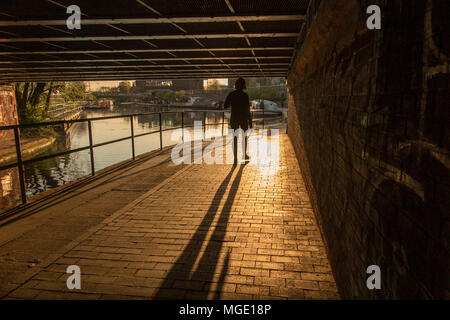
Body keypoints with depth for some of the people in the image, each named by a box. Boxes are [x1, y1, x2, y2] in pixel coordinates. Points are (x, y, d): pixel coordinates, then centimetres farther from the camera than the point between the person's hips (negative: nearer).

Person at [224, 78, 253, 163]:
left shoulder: (231, 94, -3)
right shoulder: (245, 95, -11)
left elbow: (225, 106, 2)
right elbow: (247, 109, -11)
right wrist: (250, 122, -5)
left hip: (234, 118, 2)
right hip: (243, 118, -2)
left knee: (235, 138, 7)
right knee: (245, 136, 19)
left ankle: (235, 158, 2)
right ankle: (244, 154, 30)